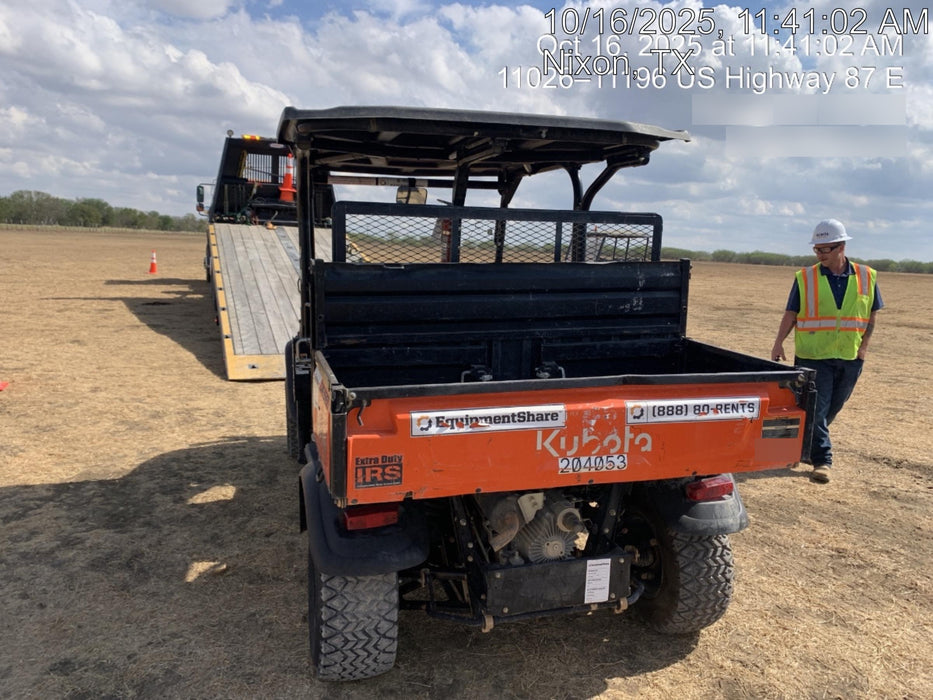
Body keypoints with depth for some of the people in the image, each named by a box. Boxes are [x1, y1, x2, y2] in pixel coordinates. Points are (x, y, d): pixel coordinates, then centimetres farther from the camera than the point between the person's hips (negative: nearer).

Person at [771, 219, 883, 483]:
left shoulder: (866, 277, 3)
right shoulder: (805, 278, -3)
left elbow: (871, 315, 10)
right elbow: (791, 313, -1)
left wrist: (864, 345, -1)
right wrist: (779, 343, -12)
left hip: (850, 358, 3)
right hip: (813, 356, -3)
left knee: (832, 408, 13)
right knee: (815, 409, -4)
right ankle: (822, 460, 4)